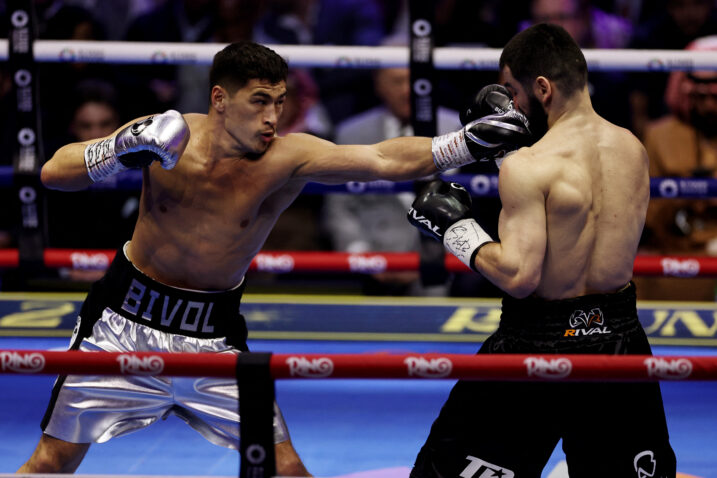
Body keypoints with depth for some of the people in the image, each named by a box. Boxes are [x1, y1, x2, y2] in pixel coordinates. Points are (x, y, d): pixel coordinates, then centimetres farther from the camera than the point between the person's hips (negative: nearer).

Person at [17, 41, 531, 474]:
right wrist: (123, 150, -30)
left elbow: (385, 159, -32)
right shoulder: (170, 135, -15)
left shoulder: (287, 157, -18)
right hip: (126, 318, 0)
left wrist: (467, 142, -45)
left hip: (213, 332, 0)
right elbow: (54, 173, -14)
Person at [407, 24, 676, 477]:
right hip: (620, 335, 6)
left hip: (540, 343, -5)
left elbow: (518, 276, -22)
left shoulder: (527, 167, -19)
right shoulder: (633, 150, 2)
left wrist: (457, 229, -8)